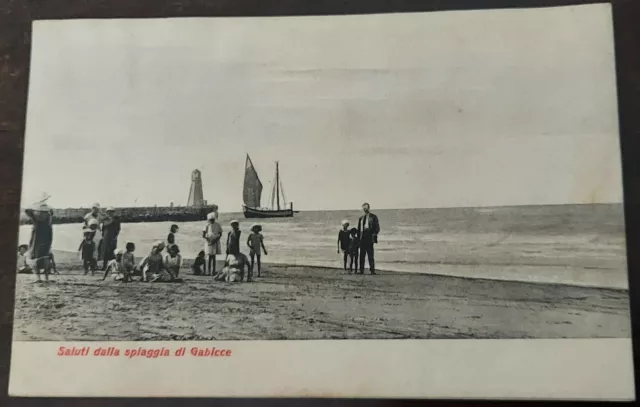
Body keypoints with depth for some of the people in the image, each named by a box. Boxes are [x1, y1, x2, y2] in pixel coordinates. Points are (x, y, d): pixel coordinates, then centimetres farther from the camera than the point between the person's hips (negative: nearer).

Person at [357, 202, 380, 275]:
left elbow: (377, 228, 0)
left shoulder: (373, 217, 4)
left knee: (370, 255, -6)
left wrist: (374, 234, -12)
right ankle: (361, 271, 7)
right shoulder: (361, 218, 20)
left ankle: (372, 270, -4)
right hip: (362, 239, 5)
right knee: (362, 255, 4)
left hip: (369, 239, -5)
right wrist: (359, 236, 10)